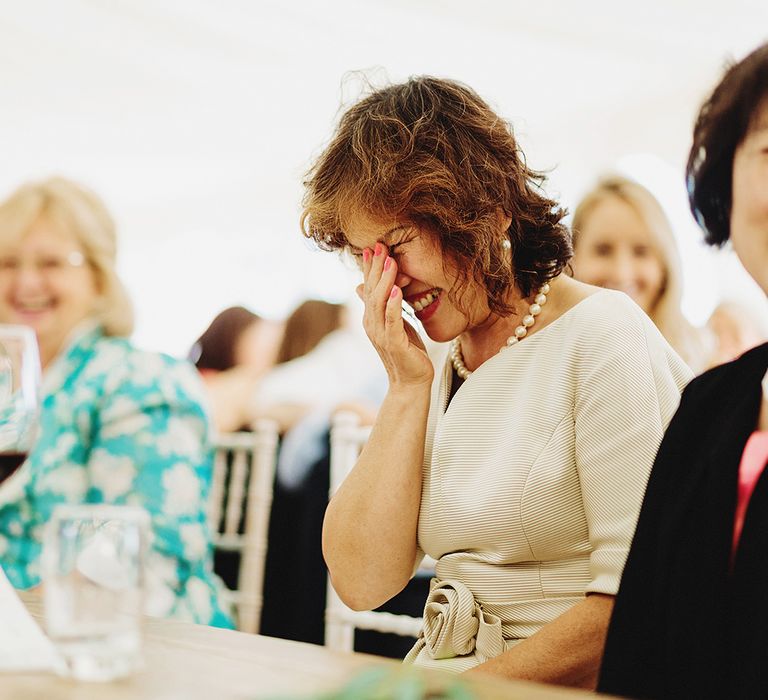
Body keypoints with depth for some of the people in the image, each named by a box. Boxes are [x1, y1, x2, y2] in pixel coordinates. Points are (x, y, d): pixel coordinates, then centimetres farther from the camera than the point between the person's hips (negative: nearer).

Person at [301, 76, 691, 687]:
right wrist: (406, 388, -1)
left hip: (567, 688, -5)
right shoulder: (436, 374, 12)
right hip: (441, 677, 5)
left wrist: (468, 688, -15)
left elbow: (638, 597, -15)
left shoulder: (602, 338, -8)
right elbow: (362, 581, 3)